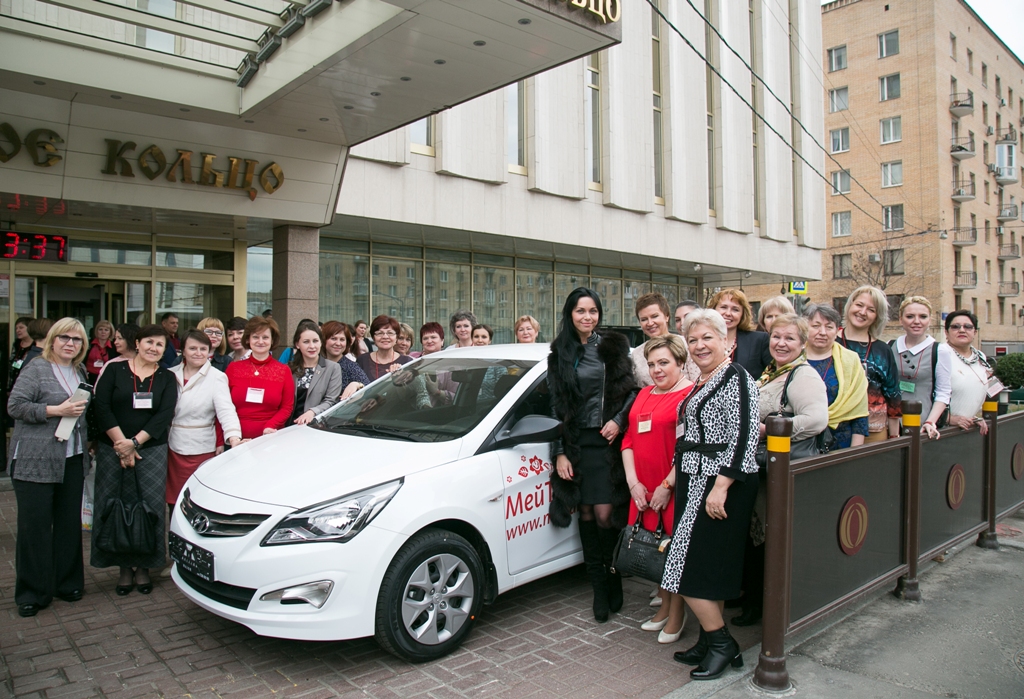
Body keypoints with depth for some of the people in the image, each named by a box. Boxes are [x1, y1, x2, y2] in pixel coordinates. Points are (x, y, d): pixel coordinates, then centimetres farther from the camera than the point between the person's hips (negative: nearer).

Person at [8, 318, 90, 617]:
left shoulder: (80, 372, 14)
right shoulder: (36, 369, -5)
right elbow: (15, 406, -11)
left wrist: (88, 441, 14)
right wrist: (57, 410, -18)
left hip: (72, 460, 6)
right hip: (35, 461, -6)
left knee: (70, 523, 10)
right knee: (35, 526, 1)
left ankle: (67, 583, 22)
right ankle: (32, 593, 12)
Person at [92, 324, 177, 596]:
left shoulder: (166, 378, 8)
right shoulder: (114, 370, 5)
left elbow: (164, 415, -3)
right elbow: (101, 406, -3)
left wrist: (135, 442, -12)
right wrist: (121, 443, -10)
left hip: (152, 450, 0)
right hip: (112, 449, 0)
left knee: (151, 506, -4)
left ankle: (143, 566, 10)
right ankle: (124, 566, 15)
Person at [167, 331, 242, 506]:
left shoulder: (217, 378, -6)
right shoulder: (171, 375, 6)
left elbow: (226, 410, -18)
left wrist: (233, 438, -34)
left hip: (200, 450, -4)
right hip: (171, 446, 4)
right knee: (173, 499, 12)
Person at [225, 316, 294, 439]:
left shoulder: (283, 371, 1)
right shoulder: (233, 368, 4)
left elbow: (287, 407, 0)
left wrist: (270, 427, -16)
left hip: (269, 438, -1)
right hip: (237, 439, 1)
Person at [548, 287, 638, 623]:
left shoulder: (614, 347, 3)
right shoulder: (560, 354, 8)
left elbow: (632, 389, 5)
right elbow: (556, 406, 7)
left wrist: (618, 420, -10)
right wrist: (560, 452, 3)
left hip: (608, 442, -2)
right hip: (577, 444, 2)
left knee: (605, 514, -7)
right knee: (586, 513, 5)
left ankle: (612, 578, 17)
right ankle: (599, 587, 18)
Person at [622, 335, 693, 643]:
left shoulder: (691, 394, -11)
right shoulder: (644, 394, 14)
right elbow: (629, 439, 12)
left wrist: (668, 485, -15)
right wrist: (633, 482, 2)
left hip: (675, 489, -7)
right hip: (644, 490, 7)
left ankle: (677, 614, 18)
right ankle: (664, 607, 31)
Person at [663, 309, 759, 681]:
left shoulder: (735, 377, -13)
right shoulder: (702, 381, 15)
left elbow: (744, 437, -20)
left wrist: (720, 488, -24)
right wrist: (673, 479, 17)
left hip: (720, 485, -9)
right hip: (695, 483, 9)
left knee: (691, 569, -5)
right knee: (707, 568, 14)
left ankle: (722, 643, 10)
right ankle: (710, 640, 25)